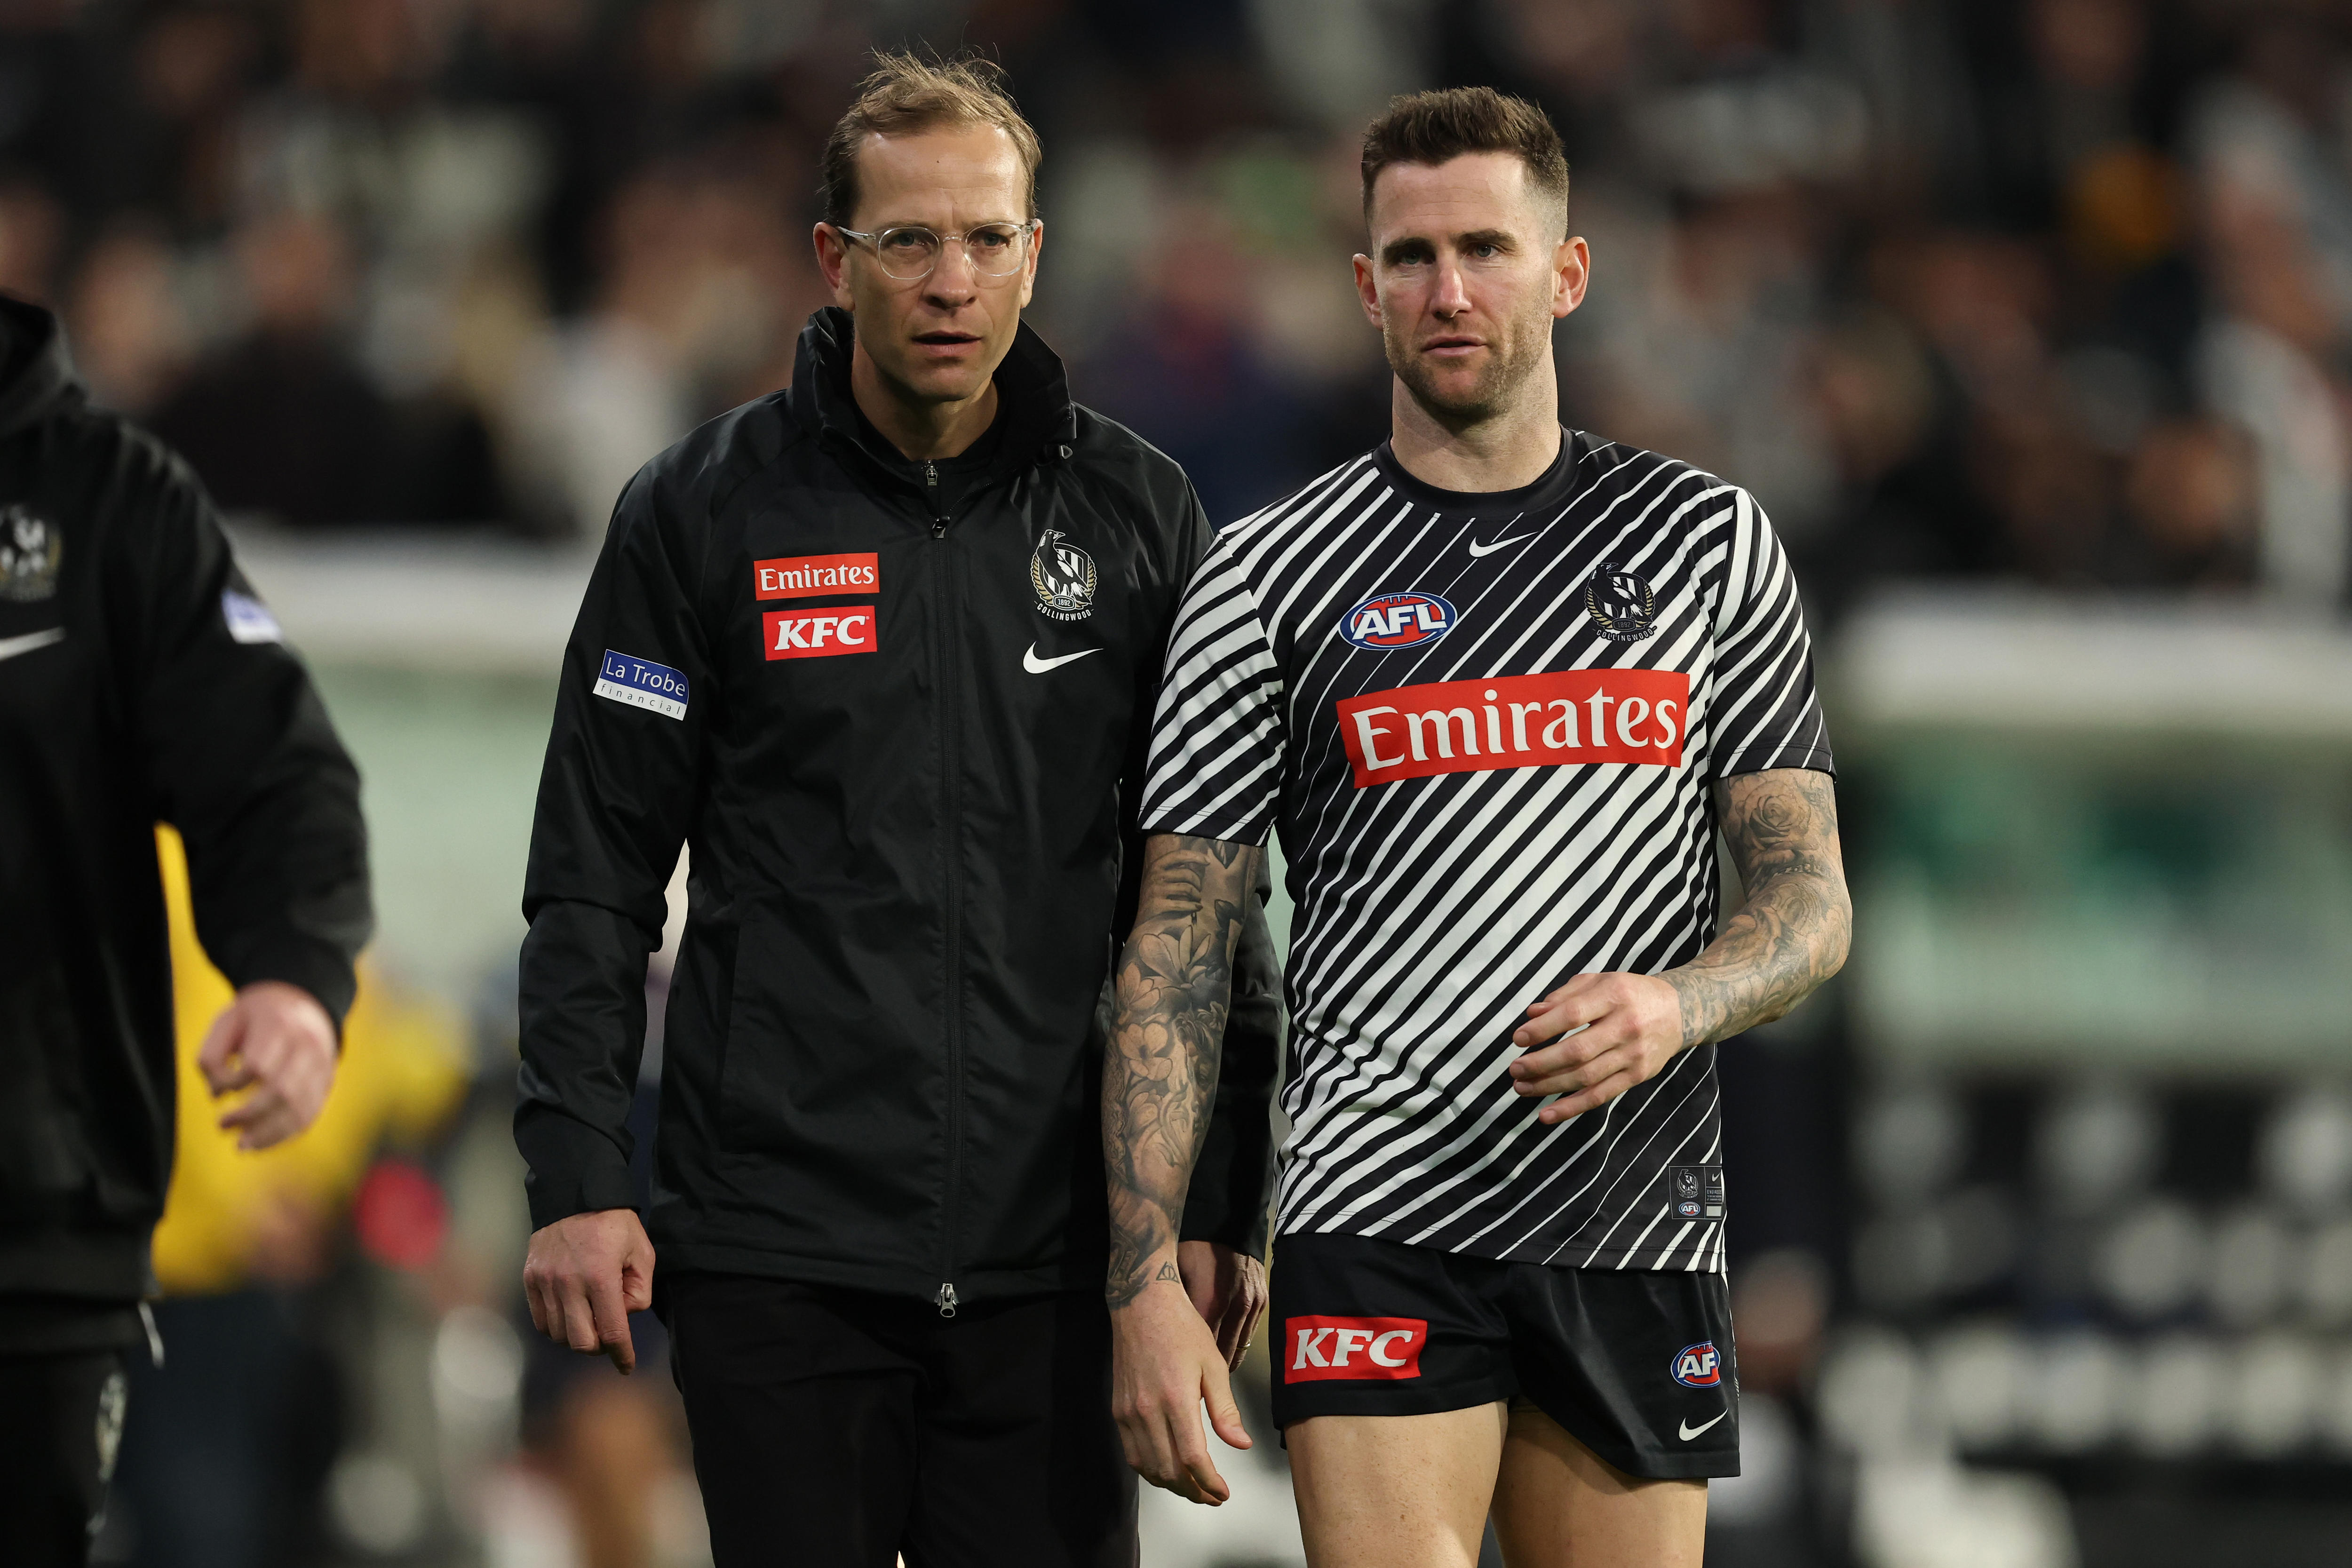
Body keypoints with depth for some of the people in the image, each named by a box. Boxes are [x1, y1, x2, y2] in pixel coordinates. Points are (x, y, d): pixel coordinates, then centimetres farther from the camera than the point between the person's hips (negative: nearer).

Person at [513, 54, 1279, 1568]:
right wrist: (578, 1177, -6)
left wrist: (1225, 1203, 5)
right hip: (776, 1247, -1)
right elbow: (595, 880, 3)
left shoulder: (1137, 516, 7)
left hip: (1048, 1252, 1)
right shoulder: (704, 512, 3)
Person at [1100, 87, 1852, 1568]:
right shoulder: (1268, 581, 4)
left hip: (1644, 1241, 2)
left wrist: (1679, 1005, -13)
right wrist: (1146, 1283, -7)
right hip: (1379, 1234, -2)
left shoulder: (1707, 541, 10)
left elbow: (1811, 897, 10)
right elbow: (1175, 957, 3)